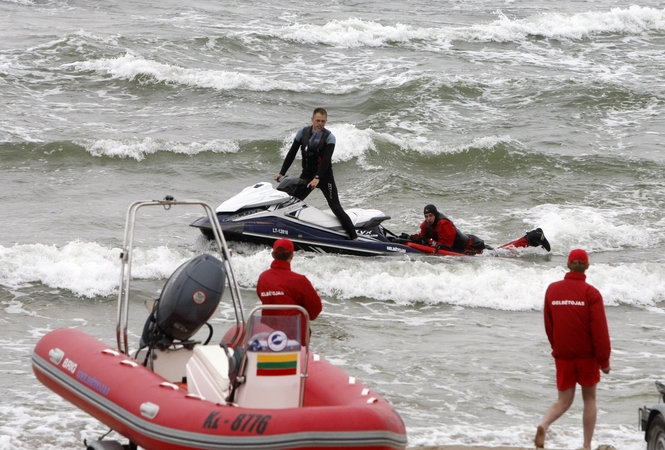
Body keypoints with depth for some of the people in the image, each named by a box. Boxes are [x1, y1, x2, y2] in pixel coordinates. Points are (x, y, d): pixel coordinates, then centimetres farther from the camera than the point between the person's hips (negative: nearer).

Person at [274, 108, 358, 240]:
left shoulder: (329, 137, -11)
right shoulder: (303, 133, 1)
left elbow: (326, 159, -21)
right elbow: (291, 154, 3)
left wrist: (317, 178, -34)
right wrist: (282, 173, -5)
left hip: (324, 176, -4)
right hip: (307, 175, 4)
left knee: (336, 208, -11)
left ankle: (354, 238, -12)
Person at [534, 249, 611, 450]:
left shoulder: (552, 289, 3)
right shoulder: (591, 293, -11)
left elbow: (548, 324, 11)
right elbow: (599, 329, -13)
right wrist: (604, 359, -7)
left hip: (562, 355, 3)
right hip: (587, 354, -3)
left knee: (564, 400, 8)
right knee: (589, 399, 11)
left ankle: (544, 425, -20)